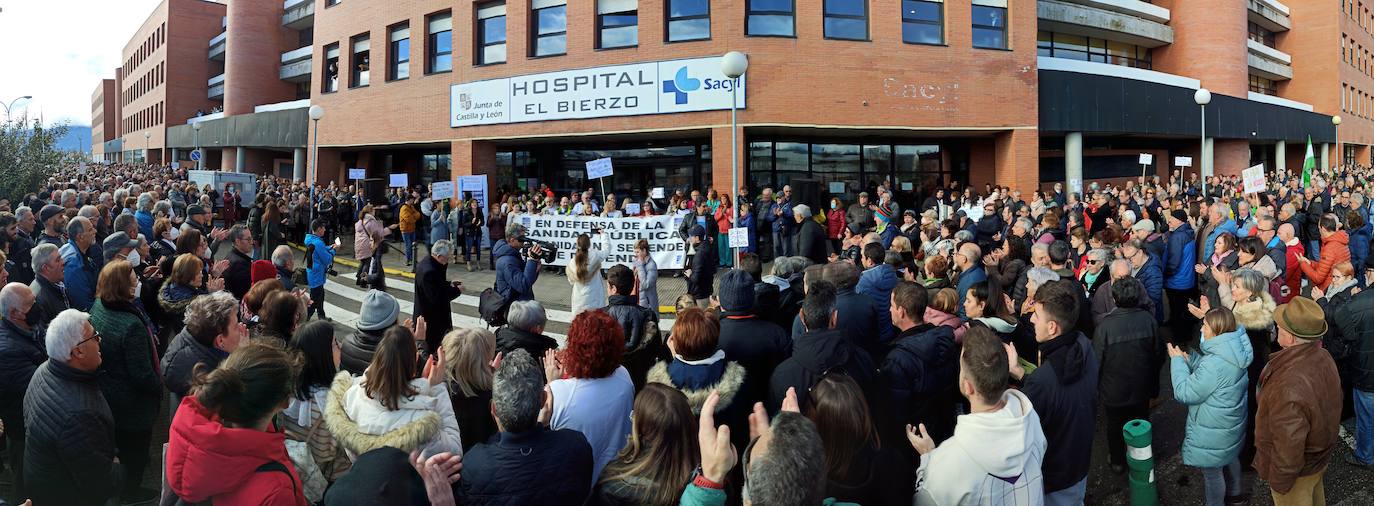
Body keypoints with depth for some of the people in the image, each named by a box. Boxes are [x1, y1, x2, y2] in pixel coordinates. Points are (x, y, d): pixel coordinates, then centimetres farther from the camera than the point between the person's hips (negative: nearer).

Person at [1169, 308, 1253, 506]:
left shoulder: (1215, 363, -37)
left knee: (1212, 472, 14)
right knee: (1230, 457, 34)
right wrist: (1189, 359, -5)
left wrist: (1177, 360, -19)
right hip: (1231, 422, 10)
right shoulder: (1233, 352, -8)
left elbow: (1184, 393, -28)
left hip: (1213, 430, -10)